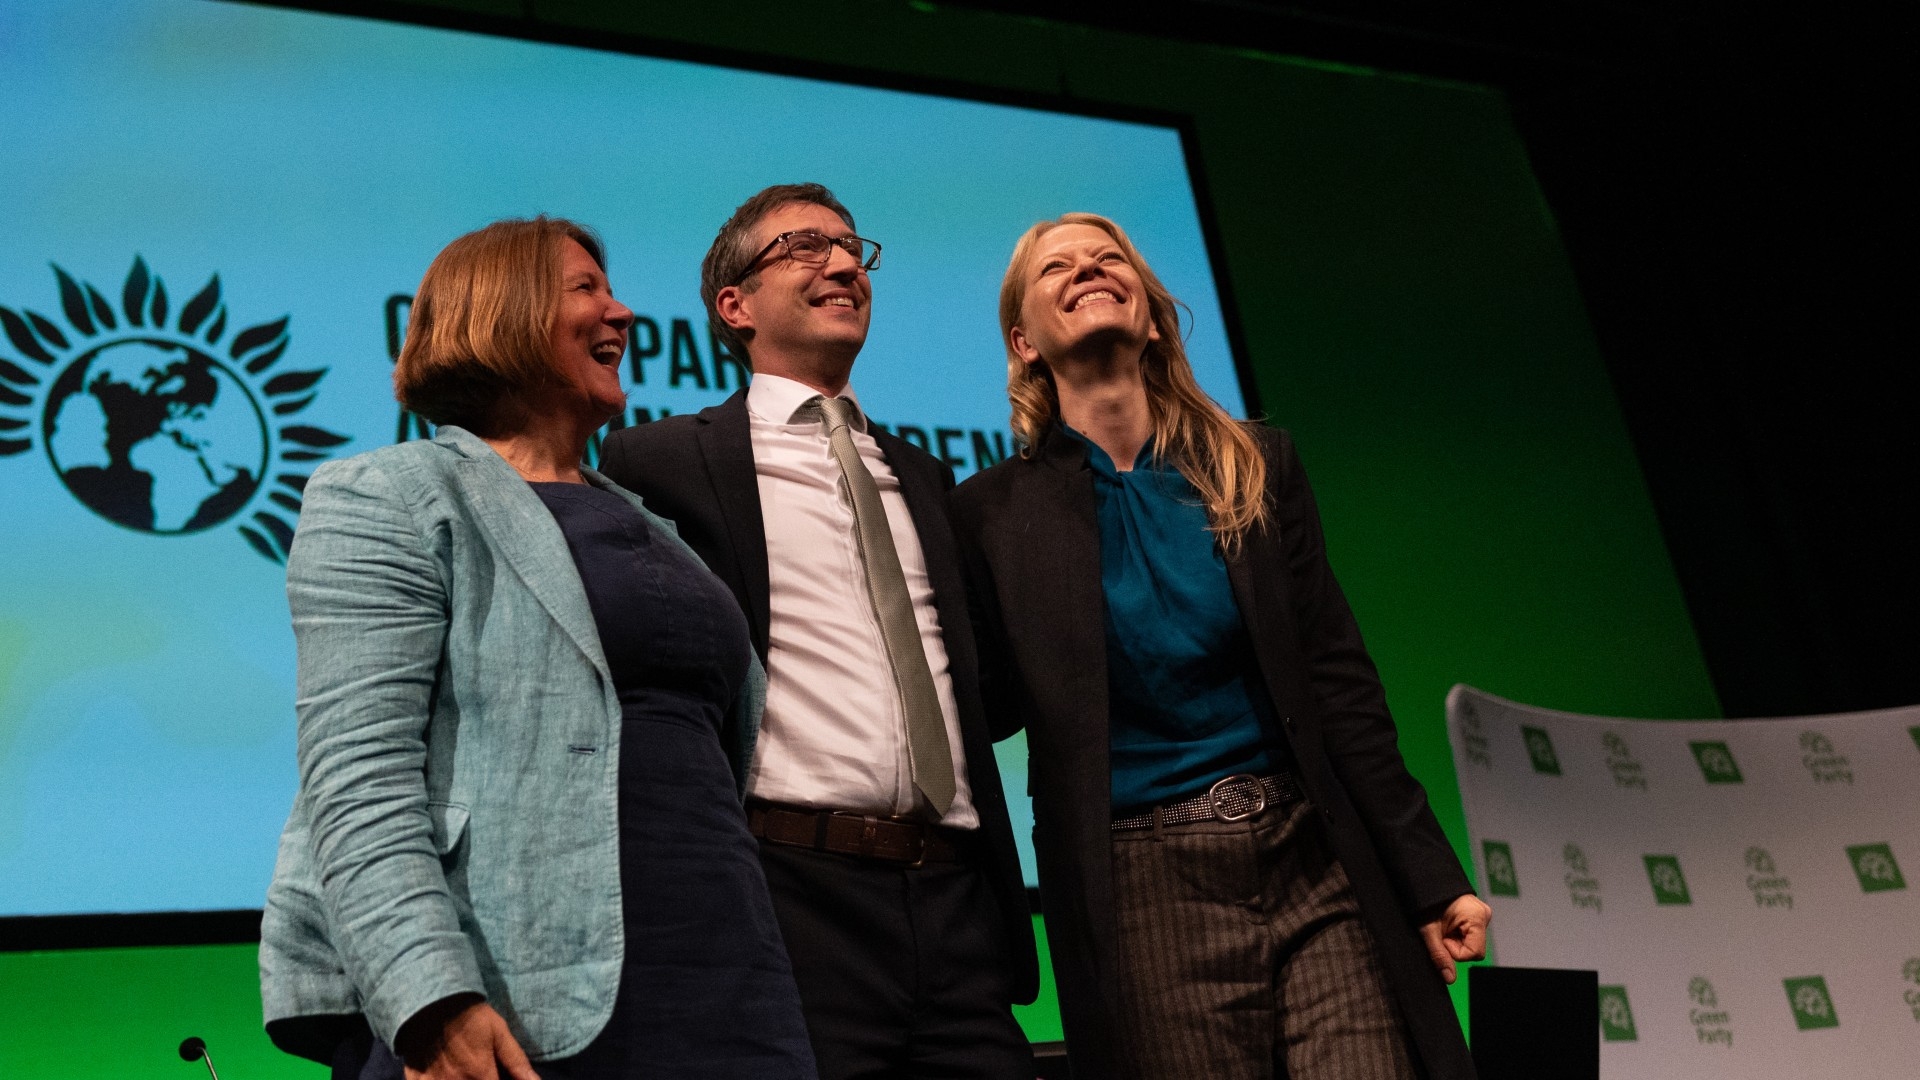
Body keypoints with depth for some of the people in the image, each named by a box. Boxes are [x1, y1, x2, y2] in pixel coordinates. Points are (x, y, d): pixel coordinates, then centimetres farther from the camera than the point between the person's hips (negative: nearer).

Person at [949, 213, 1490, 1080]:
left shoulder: (1257, 467, 8)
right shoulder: (996, 512, 3)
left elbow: (1339, 685, 6)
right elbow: (983, 710, 4)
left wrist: (1429, 881, 4)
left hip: (1317, 872, 2)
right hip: (1147, 901, -2)